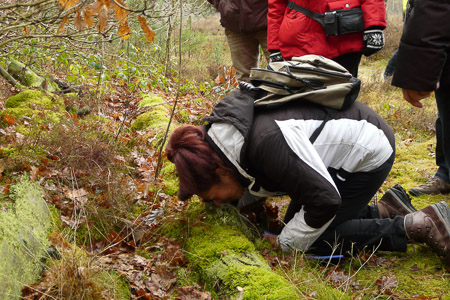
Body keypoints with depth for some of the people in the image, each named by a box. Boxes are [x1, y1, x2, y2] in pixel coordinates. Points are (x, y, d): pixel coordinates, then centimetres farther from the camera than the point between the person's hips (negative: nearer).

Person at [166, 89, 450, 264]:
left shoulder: (267, 141, -36)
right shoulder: (232, 135, -7)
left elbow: (325, 199, -31)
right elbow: (266, 183, 9)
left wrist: (285, 242, -18)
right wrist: (235, 200, -9)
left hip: (369, 151, -9)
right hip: (344, 141, 9)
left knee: (317, 239, -9)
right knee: (298, 221, 7)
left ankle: (421, 225, -5)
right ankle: (386, 210, 14)